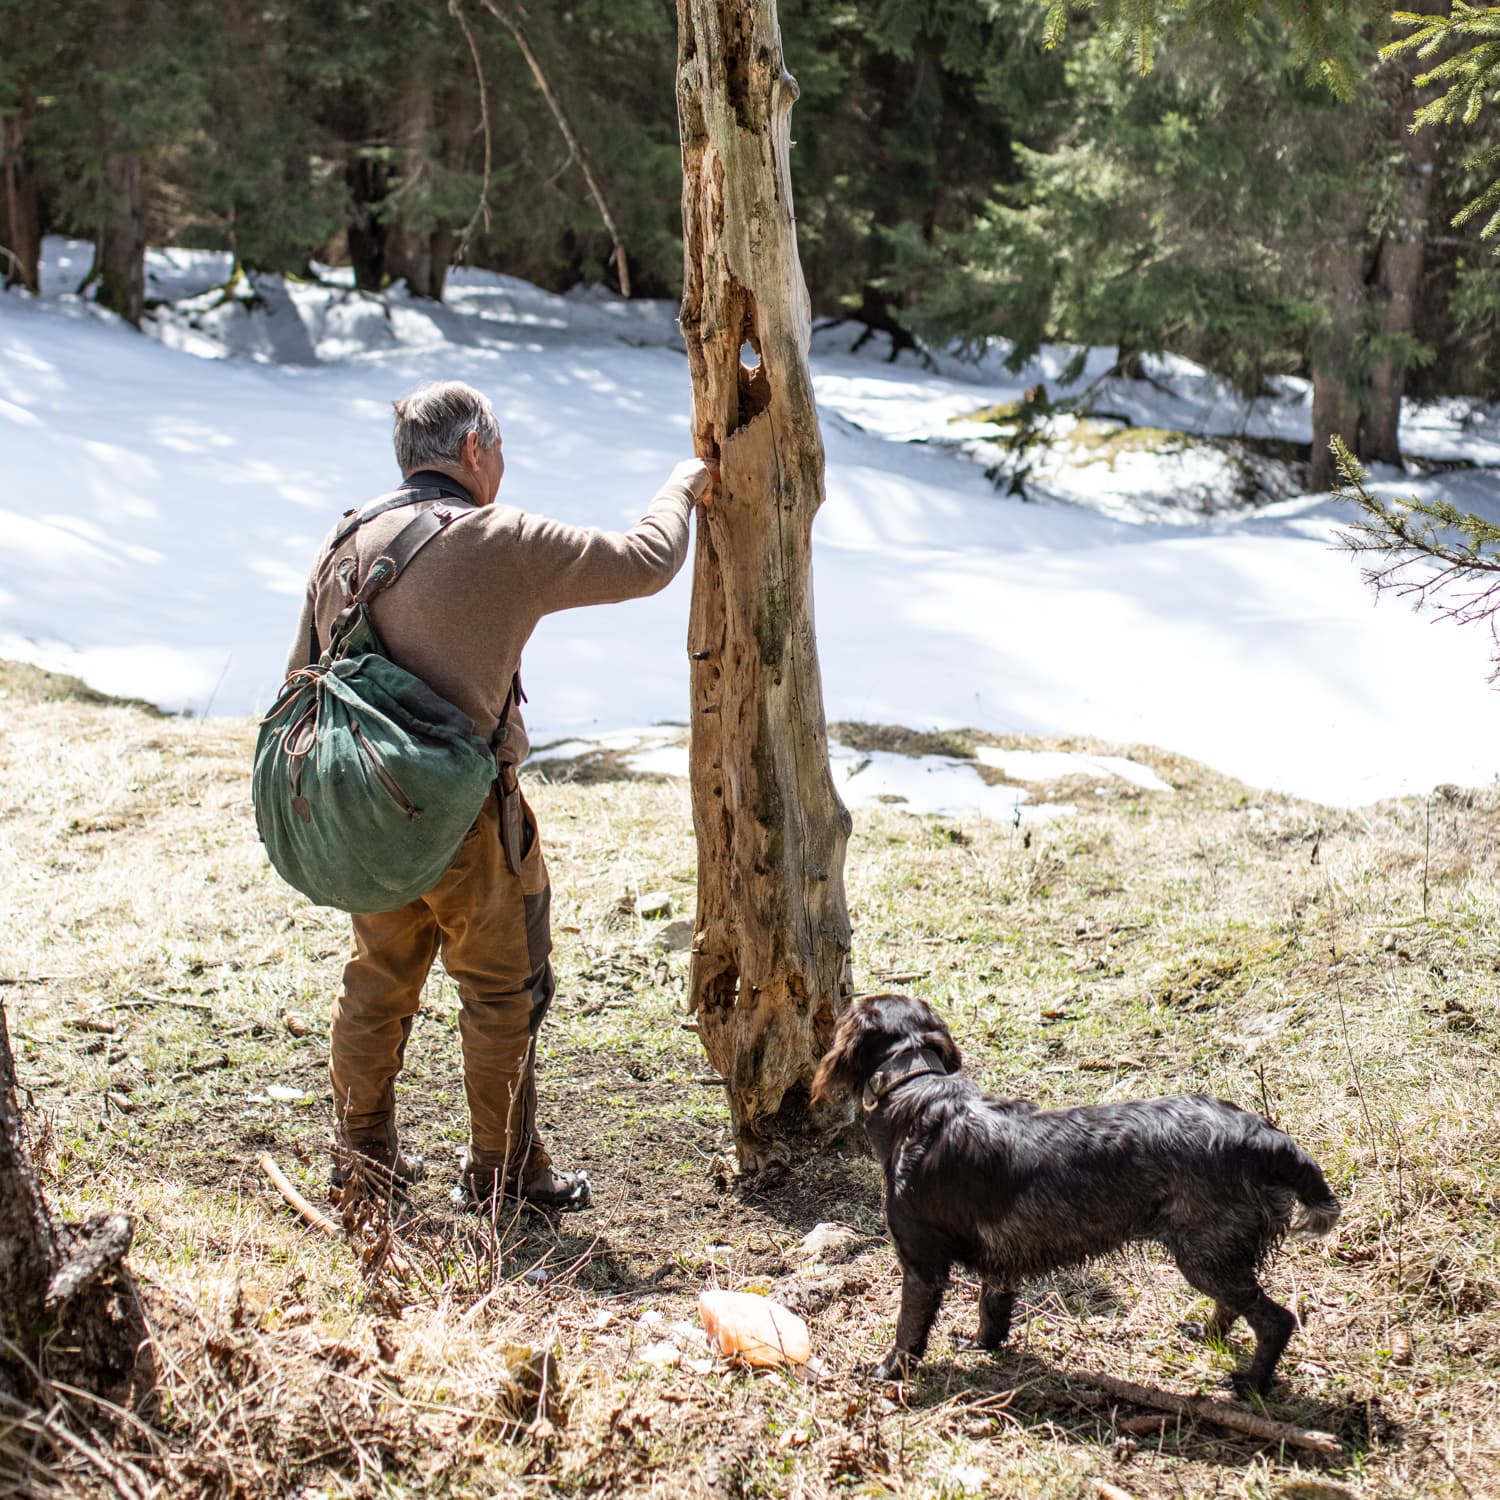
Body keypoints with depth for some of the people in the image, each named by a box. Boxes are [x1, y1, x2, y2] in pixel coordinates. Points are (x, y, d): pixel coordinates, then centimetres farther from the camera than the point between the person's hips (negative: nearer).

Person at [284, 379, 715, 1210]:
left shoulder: (343, 547, 6)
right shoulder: (504, 543, -14)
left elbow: (303, 681, 12)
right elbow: (644, 562, -7)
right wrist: (682, 486, 12)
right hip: (466, 814, -6)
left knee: (378, 982, 19)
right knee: (504, 990, 8)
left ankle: (362, 1154, 30)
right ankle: (503, 1169, 18)